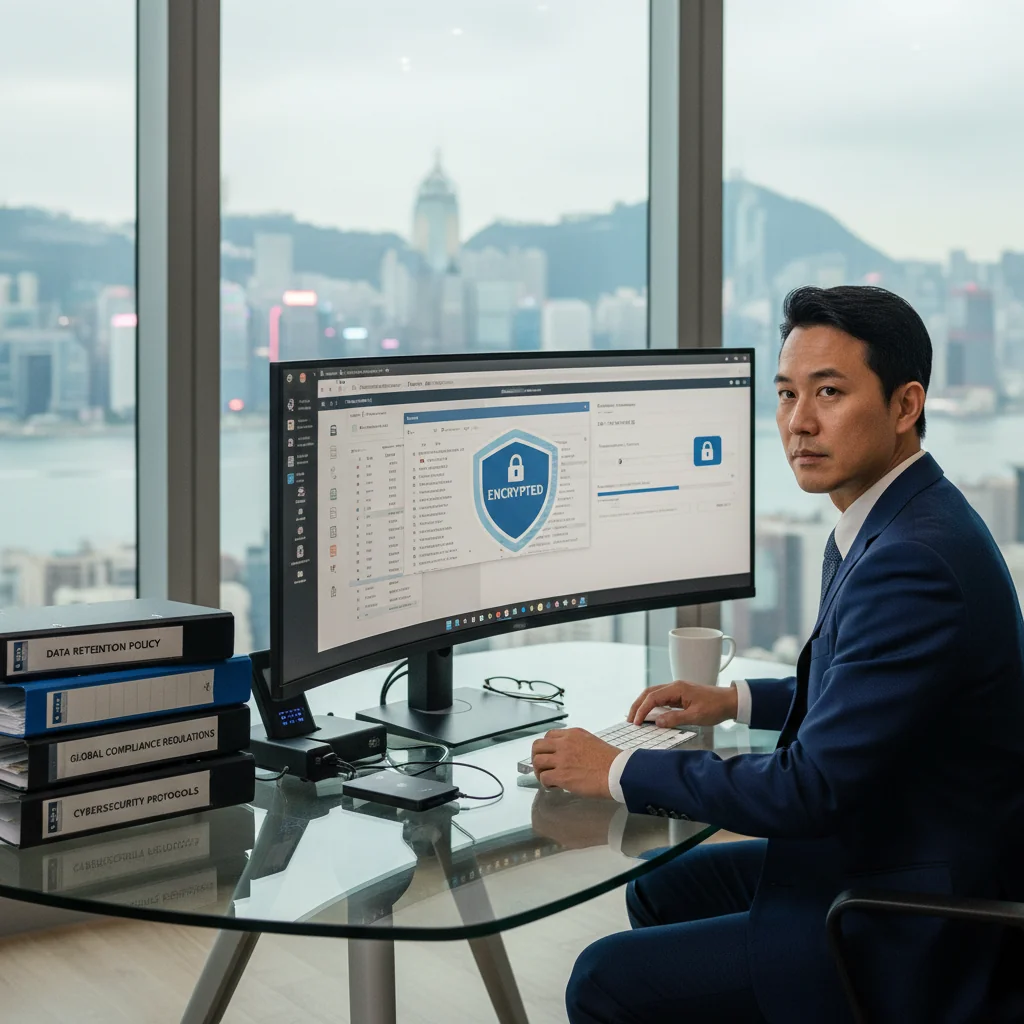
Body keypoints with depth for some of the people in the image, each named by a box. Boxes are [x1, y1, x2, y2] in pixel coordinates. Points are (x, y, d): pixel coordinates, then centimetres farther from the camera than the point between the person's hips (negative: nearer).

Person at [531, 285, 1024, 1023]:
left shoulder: (914, 560, -28)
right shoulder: (902, 521, 5)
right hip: (878, 857, 10)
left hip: (912, 941, -10)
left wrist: (620, 772, -16)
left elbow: (811, 788, -26)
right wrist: (739, 701, 14)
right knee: (660, 889, 21)